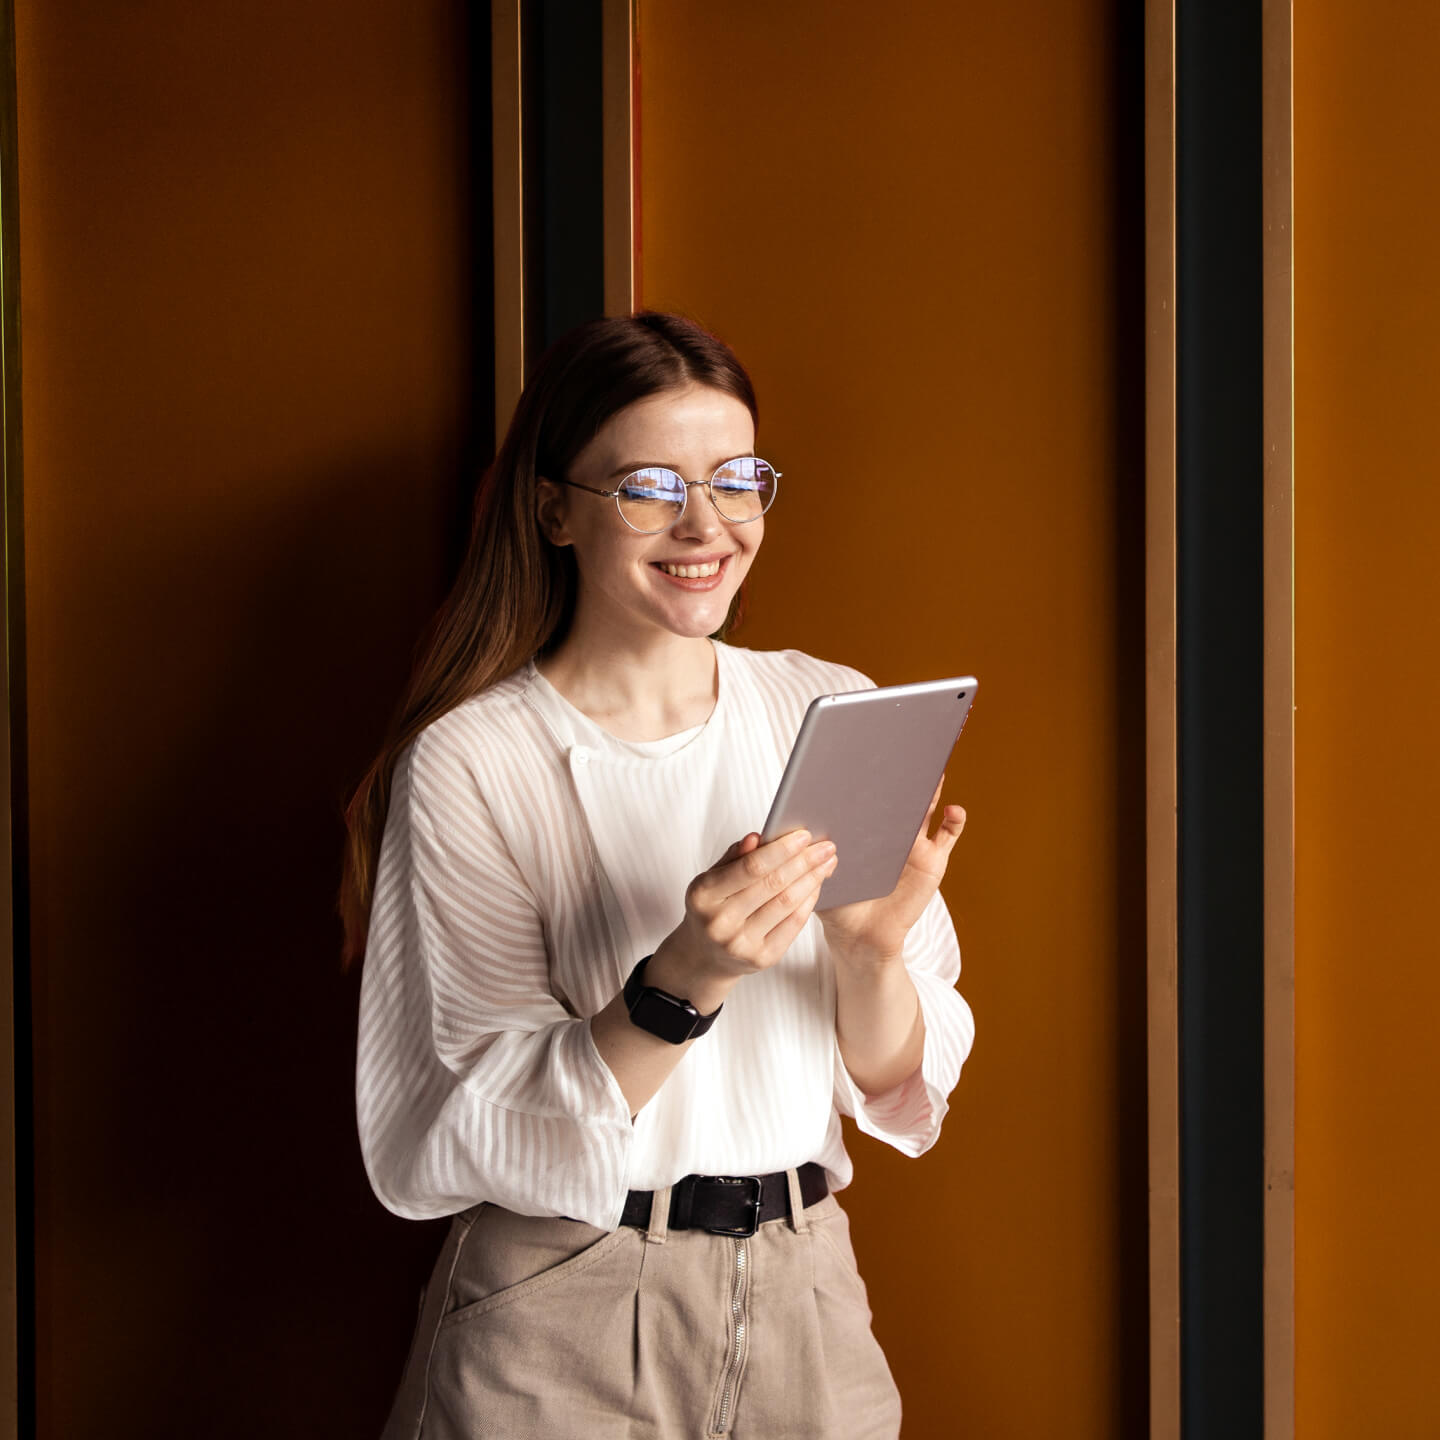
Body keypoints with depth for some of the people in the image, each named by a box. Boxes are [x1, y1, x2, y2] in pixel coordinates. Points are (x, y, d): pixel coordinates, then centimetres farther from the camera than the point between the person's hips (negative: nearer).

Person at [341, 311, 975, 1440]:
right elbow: (468, 1139, -15)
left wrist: (871, 952, -19)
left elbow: (898, 1085, 0)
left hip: (806, 1305, 4)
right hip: (560, 1325, -3)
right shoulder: (468, 765, -13)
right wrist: (681, 984, -27)